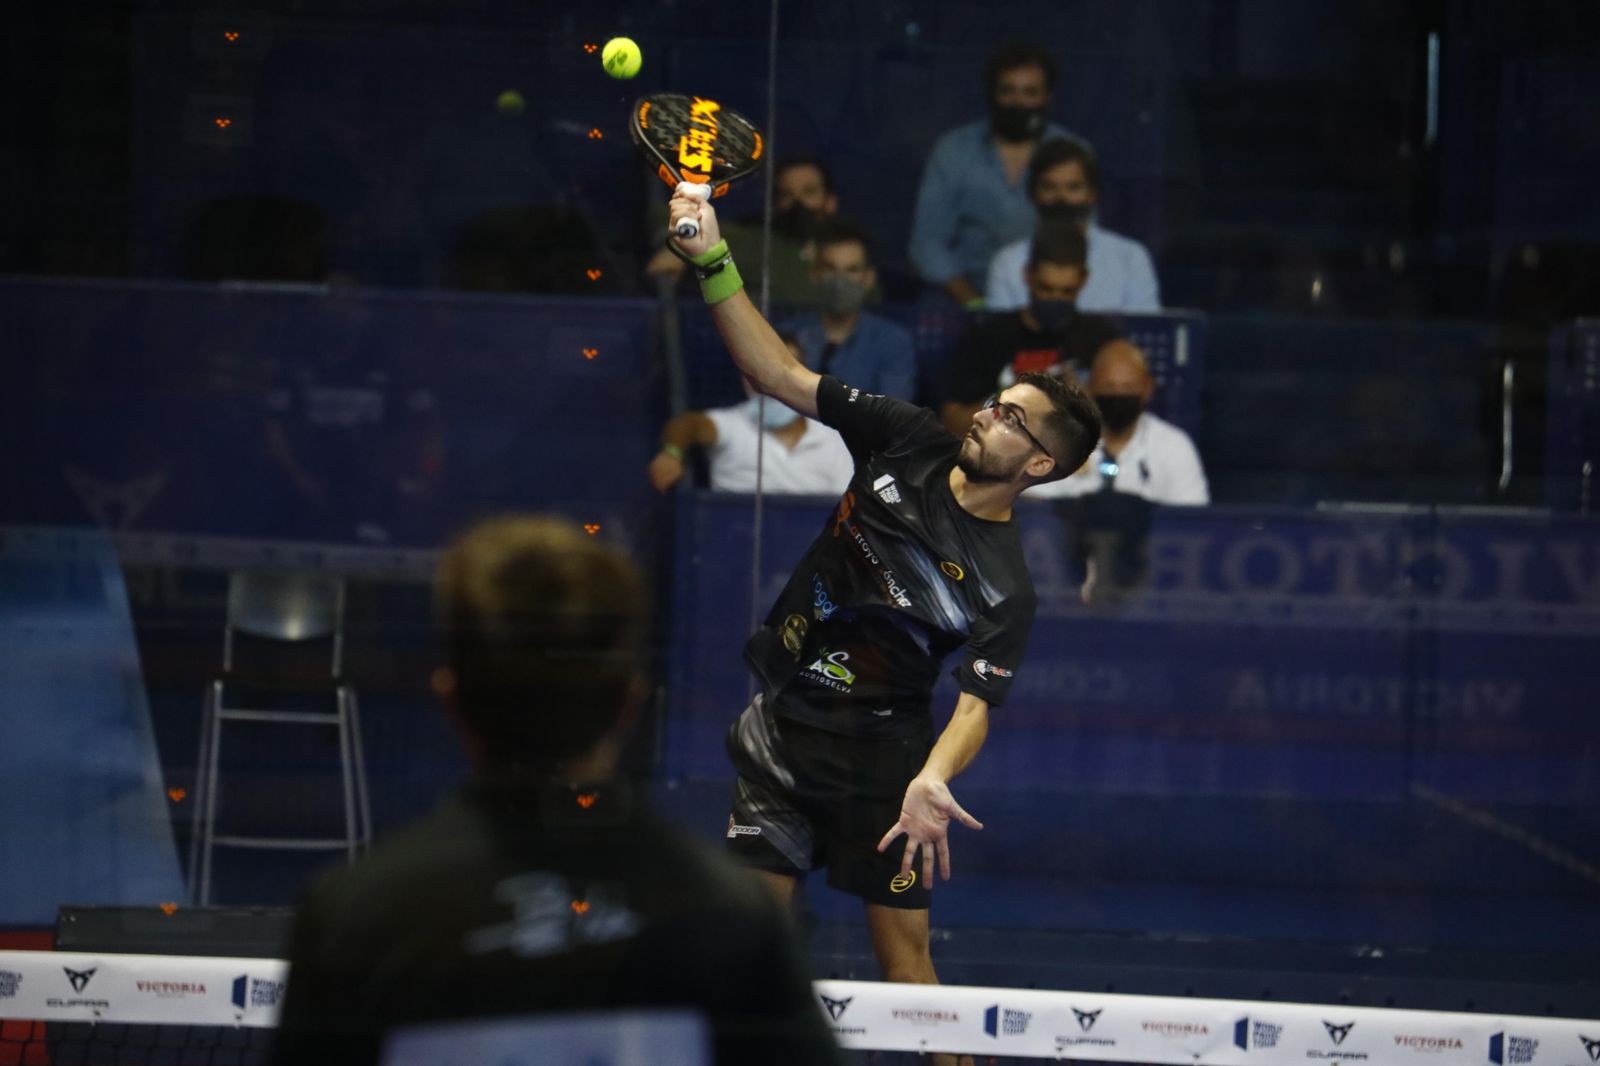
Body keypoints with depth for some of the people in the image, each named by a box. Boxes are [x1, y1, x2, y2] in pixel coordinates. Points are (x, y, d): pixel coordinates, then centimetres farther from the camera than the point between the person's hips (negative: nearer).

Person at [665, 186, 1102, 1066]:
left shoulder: (1003, 587, -13)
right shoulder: (909, 442, -2)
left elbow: (976, 705, -19)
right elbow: (778, 374, -1)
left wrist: (932, 780, -40)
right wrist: (714, 262, -10)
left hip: (877, 759, -4)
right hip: (778, 728, 4)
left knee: (903, 949, -3)